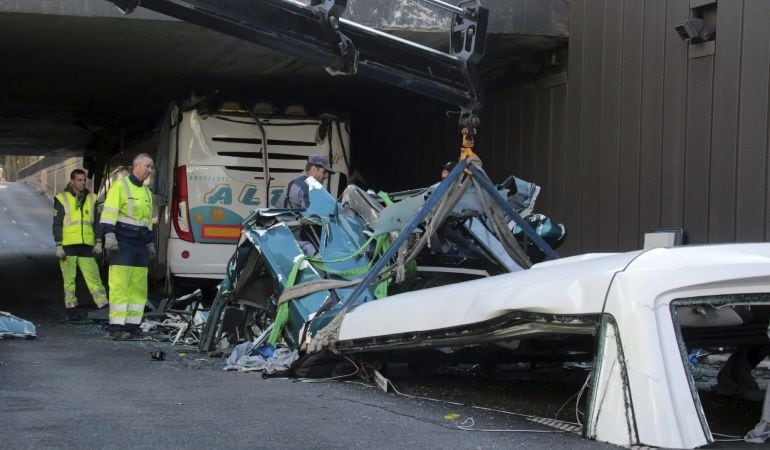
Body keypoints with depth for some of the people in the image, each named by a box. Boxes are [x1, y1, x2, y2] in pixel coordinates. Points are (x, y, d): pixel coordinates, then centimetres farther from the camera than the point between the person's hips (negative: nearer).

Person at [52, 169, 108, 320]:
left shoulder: (91, 199, 12)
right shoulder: (62, 199, 1)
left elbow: (96, 222, 16)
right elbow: (57, 224, 0)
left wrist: (98, 242, 5)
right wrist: (58, 245, -7)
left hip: (86, 246, 2)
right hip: (68, 246, -2)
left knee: (93, 277, -3)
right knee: (69, 279, 3)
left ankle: (104, 305, -4)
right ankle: (71, 310, 8)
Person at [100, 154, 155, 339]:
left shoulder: (146, 192, 21)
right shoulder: (120, 185, -4)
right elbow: (109, 212, -12)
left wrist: (150, 242, 24)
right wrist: (109, 234, -21)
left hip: (140, 243, 8)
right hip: (122, 242, -8)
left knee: (139, 286, 4)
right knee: (120, 284, -11)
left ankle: (132, 324, 8)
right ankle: (116, 326, -11)